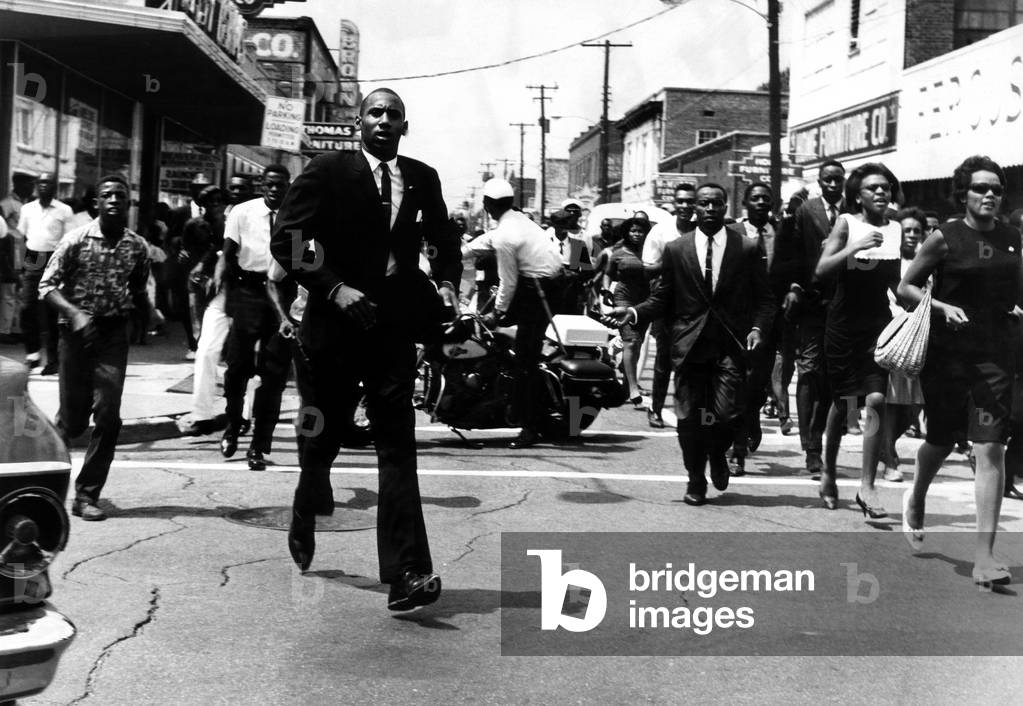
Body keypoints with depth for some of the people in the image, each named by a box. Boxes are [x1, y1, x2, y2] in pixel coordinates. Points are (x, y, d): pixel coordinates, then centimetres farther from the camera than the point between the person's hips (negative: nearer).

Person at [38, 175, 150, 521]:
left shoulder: (138, 247, 3)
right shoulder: (77, 240, -6)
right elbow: (47, 285, -6)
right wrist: (73, 312, -21)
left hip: (114, 334, 2)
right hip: (78, 332, -2)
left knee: (108, 415, -8)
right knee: (73, 416, 3)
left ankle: (87, 495, 4)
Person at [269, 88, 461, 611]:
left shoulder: (423, 179, 8)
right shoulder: (328, 172, -4)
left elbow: (443, 240, 22)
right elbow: (285, 239, -9)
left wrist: (447, 282, 2)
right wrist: (334, 289, -19)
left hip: (393, 330, 2)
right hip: (335, 326, -2)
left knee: (398, 448, -7)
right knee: (320, 441, 14)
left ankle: (406, 575, -11)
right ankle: (303, 529, 44)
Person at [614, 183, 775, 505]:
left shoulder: (748, 249, 4)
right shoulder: (675, 250, 6)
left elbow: (763, 297, 7)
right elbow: (662, 298, 9)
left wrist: (757, 327, -9)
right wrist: (634, 312, -7)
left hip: (731, 345, -1)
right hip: (689, 345, 1)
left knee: (726, 413, -12)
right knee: (689, 417, 3)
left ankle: (717, 455, 22)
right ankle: (696, 480, 22)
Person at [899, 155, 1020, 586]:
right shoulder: (945, 238, -4)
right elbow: (905, 287, 0)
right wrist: (943, 307, -14)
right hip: (947, 351, -2)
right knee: (941, 441, 13)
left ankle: (984, 554, -7)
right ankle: (916, 499, 47)